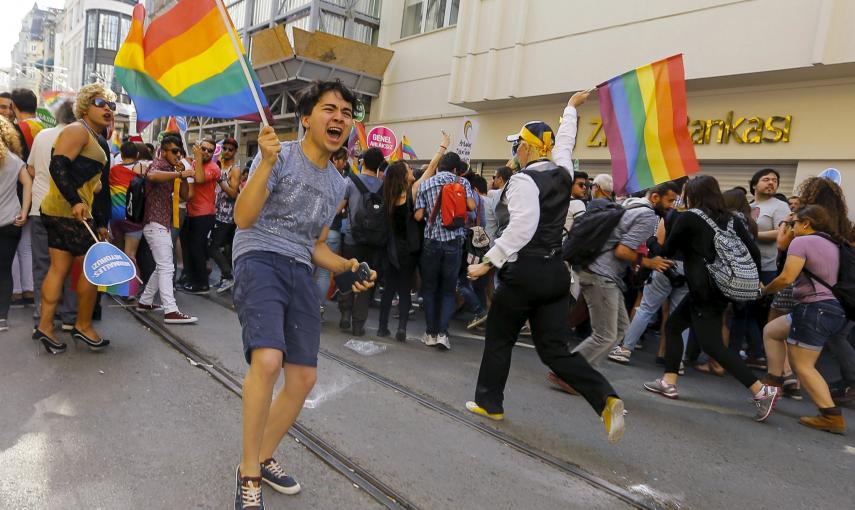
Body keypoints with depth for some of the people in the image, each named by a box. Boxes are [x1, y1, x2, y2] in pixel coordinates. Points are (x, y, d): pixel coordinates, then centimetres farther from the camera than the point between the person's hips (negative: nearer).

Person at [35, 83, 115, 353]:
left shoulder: (96, 139, 19)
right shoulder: (77, 130, -10)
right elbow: (57, 166, -21)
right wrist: (76, 202, -30)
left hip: (59, 210, 9)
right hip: (68, 211, -9)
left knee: (59, 267, 8)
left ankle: (45, 326, 11)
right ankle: (83, 326, 8)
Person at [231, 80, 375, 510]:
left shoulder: (337, 184, 15)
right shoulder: (280, 156, -4)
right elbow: (243, 218, -14)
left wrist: (345, 266, 2)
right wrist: (267, 162, -24)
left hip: (300, 272, 7)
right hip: (260, 260, -7)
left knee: (304, 379, 5)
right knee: (268, 359, -28)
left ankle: (263, 457, 29)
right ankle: (248, 472, -7)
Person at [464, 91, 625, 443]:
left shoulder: (523, 180, -13)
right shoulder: (563, 172, 9)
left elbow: (520, 229, -23)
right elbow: (565, 142, 29)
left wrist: (488, 262, -19)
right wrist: (571, 109, 46)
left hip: (525, 272, -7)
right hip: (556, 271, 7)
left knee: (499, 338, 14)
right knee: (553, 349, 9)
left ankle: (490, 402, 28)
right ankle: (606, 399, -7)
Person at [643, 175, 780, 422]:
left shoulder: (688, 218, -7)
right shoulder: (729, 219, 9)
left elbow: (668, 251, 0)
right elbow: (753, 252, 5)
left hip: (705, 290, -8)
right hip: (722, 287, 8)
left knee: (711, 344, -4)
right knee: (673, 324, 16)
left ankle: (762, 390, -6)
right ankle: (669, 382, 18)